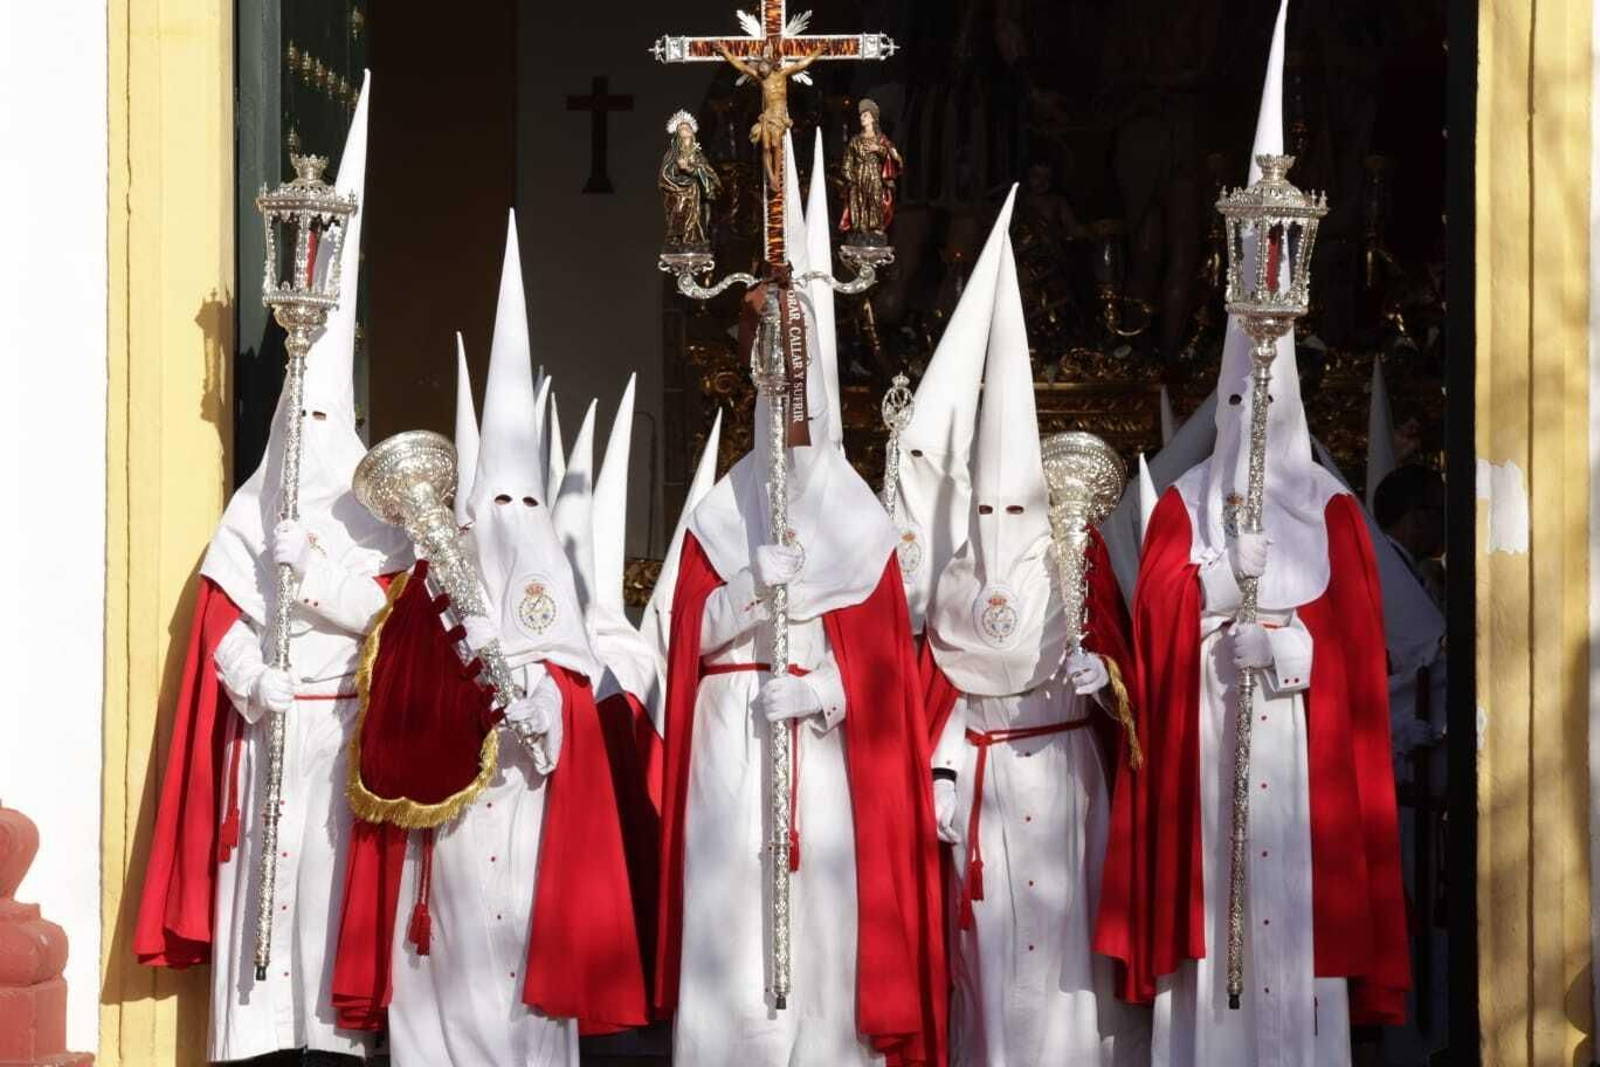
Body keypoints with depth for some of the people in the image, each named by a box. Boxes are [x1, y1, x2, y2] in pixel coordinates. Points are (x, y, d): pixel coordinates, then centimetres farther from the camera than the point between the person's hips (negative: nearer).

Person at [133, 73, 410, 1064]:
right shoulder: (250, 514, 12)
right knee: (259, 879, -1)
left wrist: (319, 572, -14)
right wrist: (253, 680, -11)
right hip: (262, 731, 3)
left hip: (345, 729, -2)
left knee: (335, 880, -6)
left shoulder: (379, 515, 5)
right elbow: (223, 626, 6)